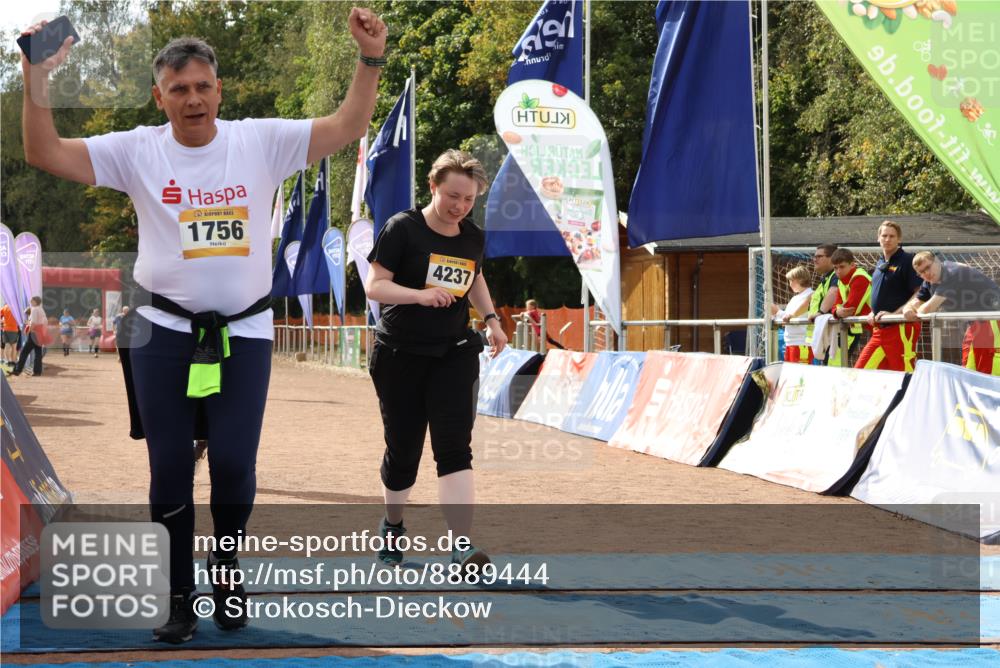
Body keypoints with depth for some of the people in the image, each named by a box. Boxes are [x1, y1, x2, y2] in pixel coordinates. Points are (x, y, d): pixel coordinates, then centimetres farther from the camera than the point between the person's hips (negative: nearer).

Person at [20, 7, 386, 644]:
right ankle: (180, 595, 21)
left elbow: (347, 127, -6)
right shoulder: (137, 150, -1)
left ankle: (227, 567, 30)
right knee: (170, 467, 6)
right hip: (163, 330, 0)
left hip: (246, 332, 0)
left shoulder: (261, 141, -1)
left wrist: (371, 60, -19)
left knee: (235, 464, 1)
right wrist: (38, 79, -18)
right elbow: (46, 153, -7)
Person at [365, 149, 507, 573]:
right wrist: (421, 294, -27)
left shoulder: (473, 237, 7)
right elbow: (374, 285, -11)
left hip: (454, 354, 3)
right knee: (403, 450, 7)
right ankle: (392, 525, 34)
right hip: (400, 355, -3)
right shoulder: (403, 228, -9)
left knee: (454, 447, -12)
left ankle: (462, 547, -18)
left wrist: (490, 319, 9)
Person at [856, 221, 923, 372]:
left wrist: (895, 313, -18)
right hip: (879, 330, 9)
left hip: (902, 328, -9)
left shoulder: (907, 261, -7)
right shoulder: (880, 264, 18)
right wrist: (873, 313, 12)